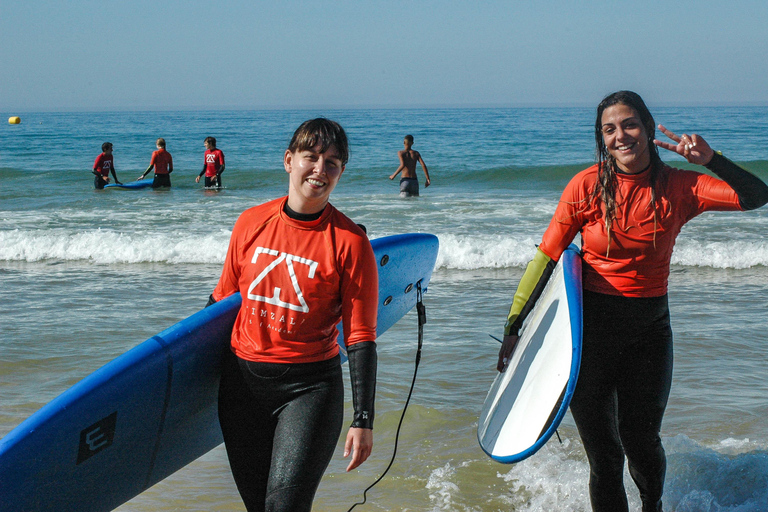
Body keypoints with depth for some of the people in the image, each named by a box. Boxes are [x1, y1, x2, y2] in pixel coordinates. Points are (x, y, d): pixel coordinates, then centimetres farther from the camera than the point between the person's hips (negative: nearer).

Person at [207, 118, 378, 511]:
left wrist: (363, 421, -11)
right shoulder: (251, 223, 1)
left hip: (309, 386, -4)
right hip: (242, 380, 4)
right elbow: (222, 300, 15)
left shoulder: (350, 242, -10)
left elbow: (360, 338, -9)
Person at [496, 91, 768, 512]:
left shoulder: (678, 187, -4)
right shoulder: (587, 186, -7)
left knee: (641, 439, 11)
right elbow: (546, 258, -4)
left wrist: (710, 160, -24)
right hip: (590, 324, -1)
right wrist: (514, 326, -6)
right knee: (602, 451, 3)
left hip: (649, 329, 1)